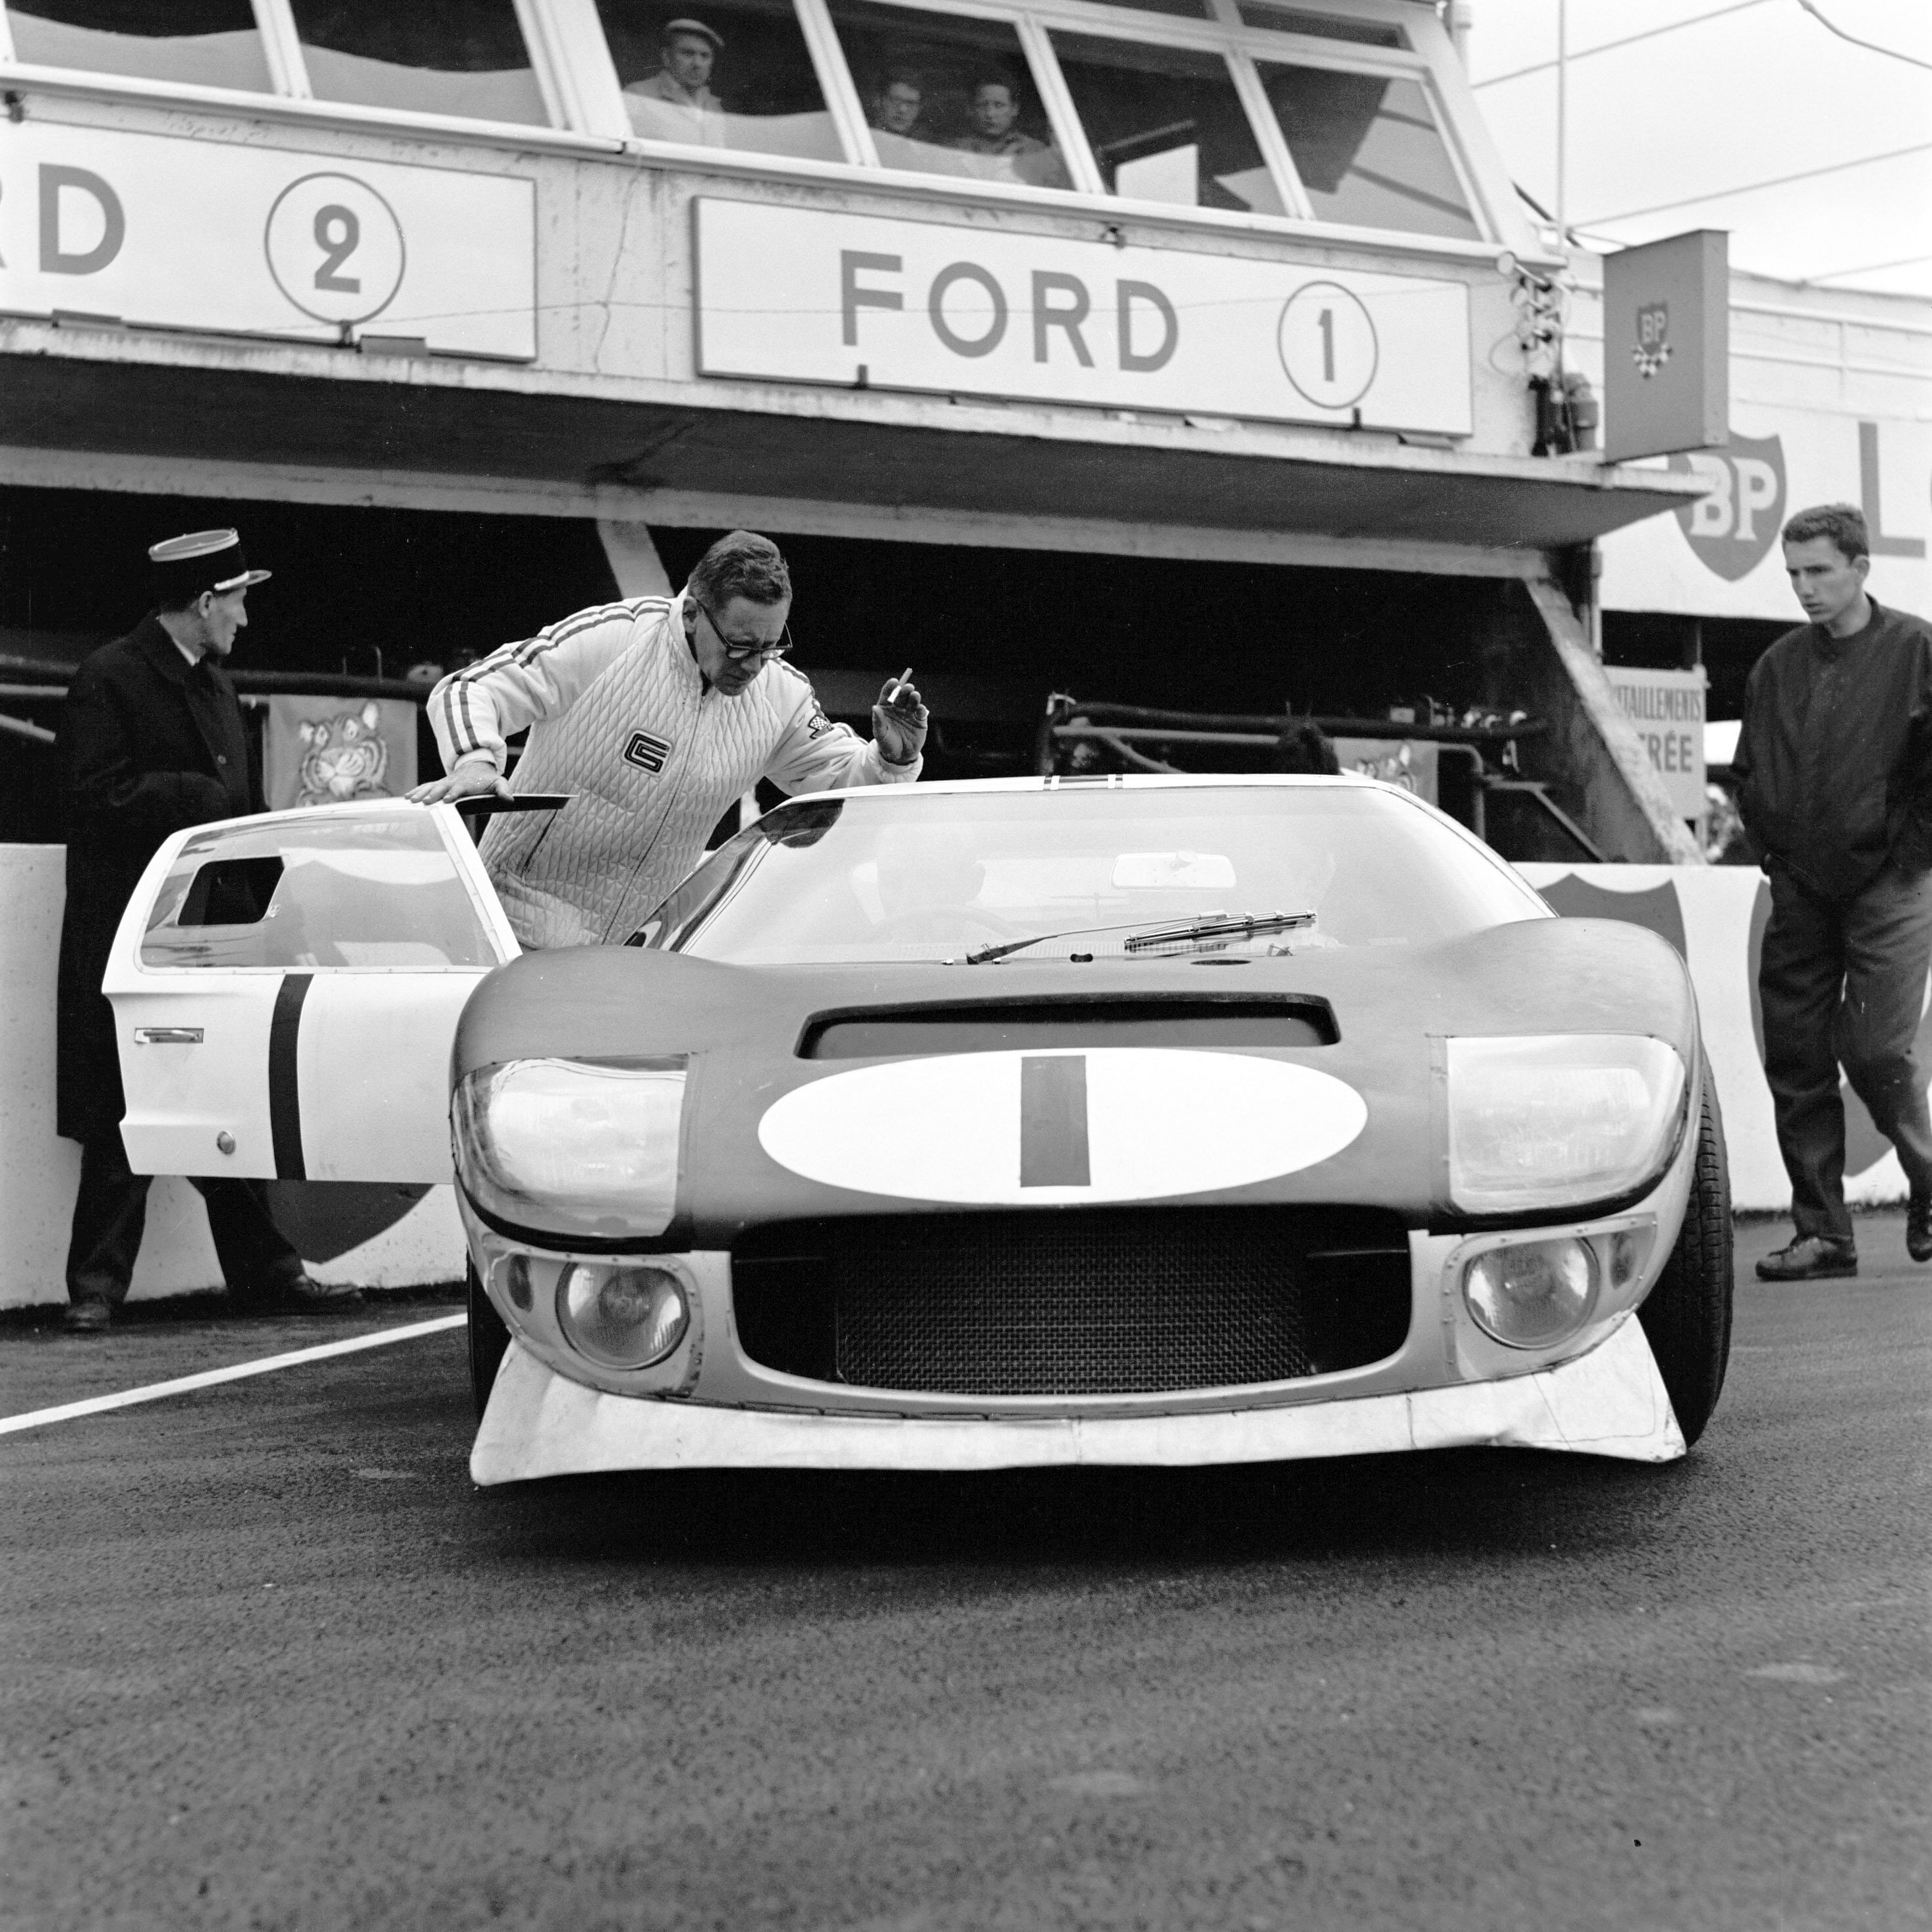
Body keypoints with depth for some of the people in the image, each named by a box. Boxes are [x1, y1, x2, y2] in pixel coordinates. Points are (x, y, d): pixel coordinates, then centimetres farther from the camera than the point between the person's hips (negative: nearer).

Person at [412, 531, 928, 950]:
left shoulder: (782, 695, -1)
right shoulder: (609, 639, -16)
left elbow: (844, 776, 12)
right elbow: (467, 690, -14)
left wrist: (893, 758, -12)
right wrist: (475, 762, -36)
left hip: (636, 944, 5)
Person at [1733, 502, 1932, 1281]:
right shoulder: (1778, 666, 9)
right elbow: (1747, 773, 17)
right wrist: (1775, 851, 7)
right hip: (1800, 893, 5)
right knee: (1796, 1061, 1)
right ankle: (1822, 1233, 9)